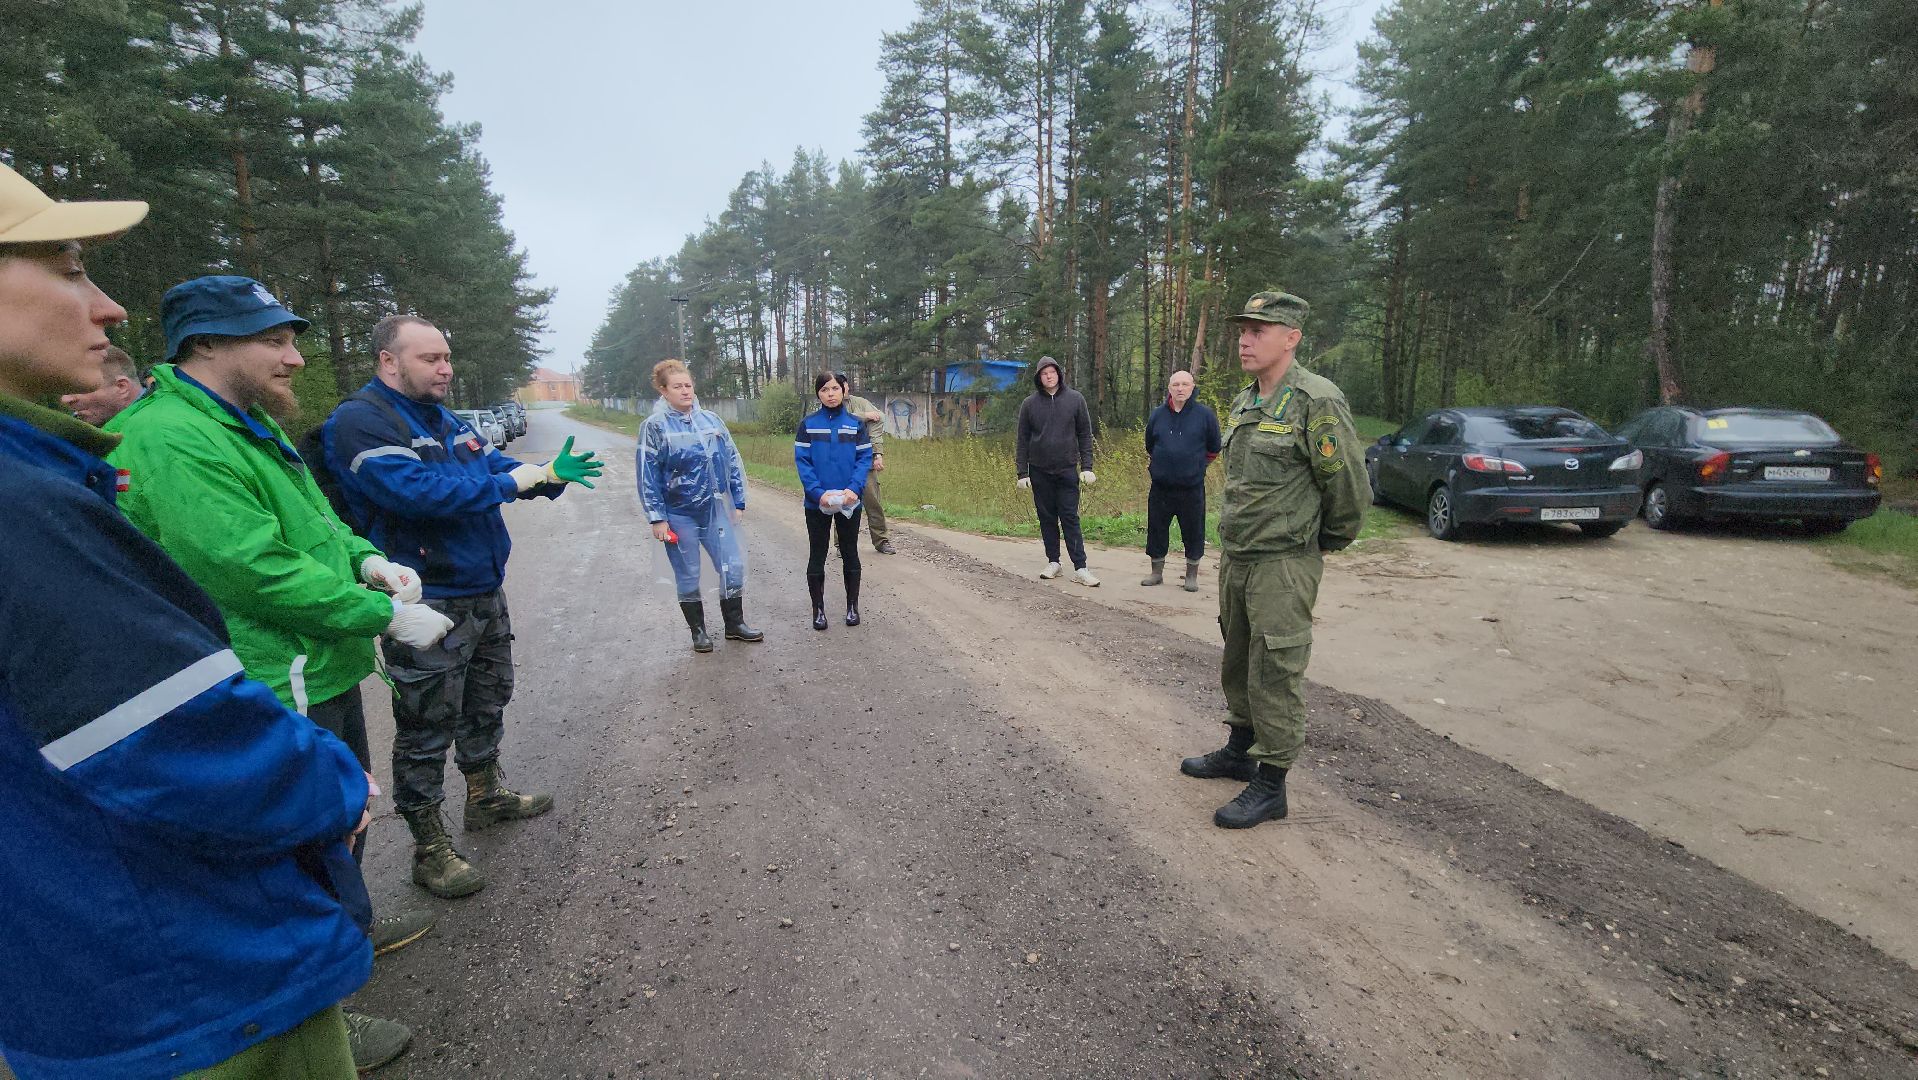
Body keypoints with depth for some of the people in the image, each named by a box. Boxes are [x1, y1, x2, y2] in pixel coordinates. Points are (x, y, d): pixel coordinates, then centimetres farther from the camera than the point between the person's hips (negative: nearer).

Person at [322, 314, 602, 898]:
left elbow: (499, 468, 13)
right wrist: (512, 482, -21)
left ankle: (486, 796, 42)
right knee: (426, 728, 4)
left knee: (487, 703, 22)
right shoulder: (360, 422, -16)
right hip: (428, 605, -9)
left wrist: (550, 474, -7)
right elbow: (418, 493, -28)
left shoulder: (445, 420, 12)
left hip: (483, 593, 9)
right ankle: (430, 849, 18)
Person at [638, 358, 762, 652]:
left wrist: (738, 502, 6)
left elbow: (733, 462, 8)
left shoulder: (711, 420, 4)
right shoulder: (655, 426, -6)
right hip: (679, 515, -3)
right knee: (688, 576, 9)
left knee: (734, 567, 4)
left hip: (716, 512, 3)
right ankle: (698, 630, 26)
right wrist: (657, 518, -10)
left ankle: (735, 624, 23)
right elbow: (648, 476, -7)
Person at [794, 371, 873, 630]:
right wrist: (818, 492, -19)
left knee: (850, 554, 12)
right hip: (817, 503, -1)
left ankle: (852, 606, 24)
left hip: (849, 502, 1)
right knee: (817, 556, 7)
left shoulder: (856, 424, 1)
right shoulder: (808, 424, -2)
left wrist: (854, 488, -18)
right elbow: (802, 461, -7)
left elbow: (864, 458, -3)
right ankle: (818, 608, 19)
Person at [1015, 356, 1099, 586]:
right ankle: (1053, 562, 18)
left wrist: (1087, 467, -2)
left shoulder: (1075, 399, 1)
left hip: (1067, 470, -1)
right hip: (1039, 472, 1)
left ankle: (1080, 567, -4)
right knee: (1047, 518, 8)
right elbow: (1023, 440, 5)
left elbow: (1085, 435, 4)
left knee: (1070, 518, -3)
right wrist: (1022, 473, 1)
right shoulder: (1029, 403, 2)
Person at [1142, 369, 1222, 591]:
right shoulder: (1158, 415, 4)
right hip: (1160, 487, 2)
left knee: (1193, 531, 5)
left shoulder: (1205, 415, -4)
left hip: (1192, 488, -2)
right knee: (1156, 529, 9)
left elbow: (1213, 450, 9)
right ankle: (1157, 571, 25)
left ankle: (1192, 575, 20)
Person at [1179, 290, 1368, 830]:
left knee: (1275, 674, -1)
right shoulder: (1244, 404, 11)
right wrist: (1235, 545, 19)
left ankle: (1270, 785, 12)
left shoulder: (1317, 402, -16)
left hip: (1283, 565, -8)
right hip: (1235, 558, 8)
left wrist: (1326, 543, 0)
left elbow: (1349, 486, -13)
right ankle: (1239, 750, 36)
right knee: (1238, 663, 19)